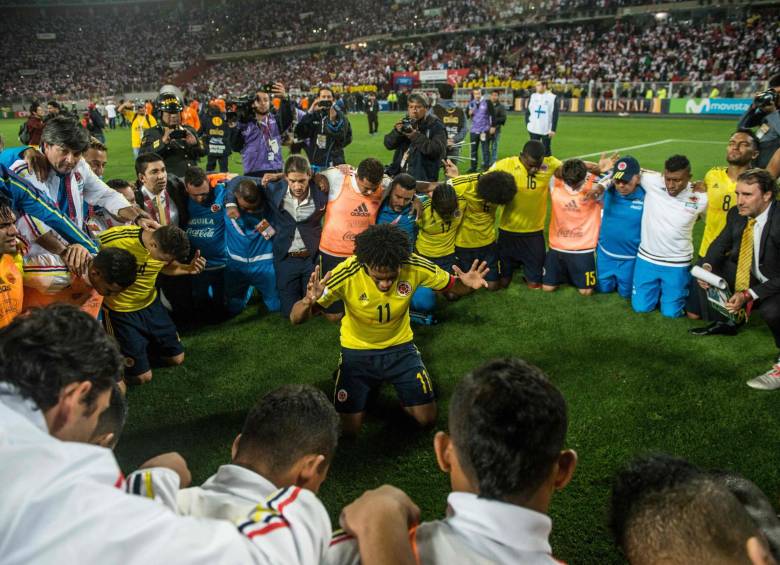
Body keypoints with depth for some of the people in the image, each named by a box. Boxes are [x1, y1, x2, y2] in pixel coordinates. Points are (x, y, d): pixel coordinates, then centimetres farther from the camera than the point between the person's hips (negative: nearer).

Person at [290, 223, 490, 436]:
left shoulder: (414, 266, -25)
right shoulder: (347, 274, -32)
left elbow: (452, 286, -7)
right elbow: (296, 318, -30)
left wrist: (467, 284, -32)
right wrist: (308, 302, -54)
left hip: (400, 347, 2)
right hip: (357, 351, -2)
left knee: (427, 418, 3)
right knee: (349, 428, -1)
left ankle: (389, 379, 30)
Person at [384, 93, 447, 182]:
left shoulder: (435, 125, -3)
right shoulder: (405, 123, 12)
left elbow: (439, 151, -19)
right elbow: (388, 144, 8)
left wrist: (416, 136, -25)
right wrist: (397, 132, -13)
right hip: (399, 174, 4)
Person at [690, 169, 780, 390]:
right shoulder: (737, 214, -10)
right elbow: (720, 245, 3)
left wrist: (749, 295, -33)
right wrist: (707, 266, -17)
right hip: (750, 276, 7)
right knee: (710, 266, -2)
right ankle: (726, 321, 19)